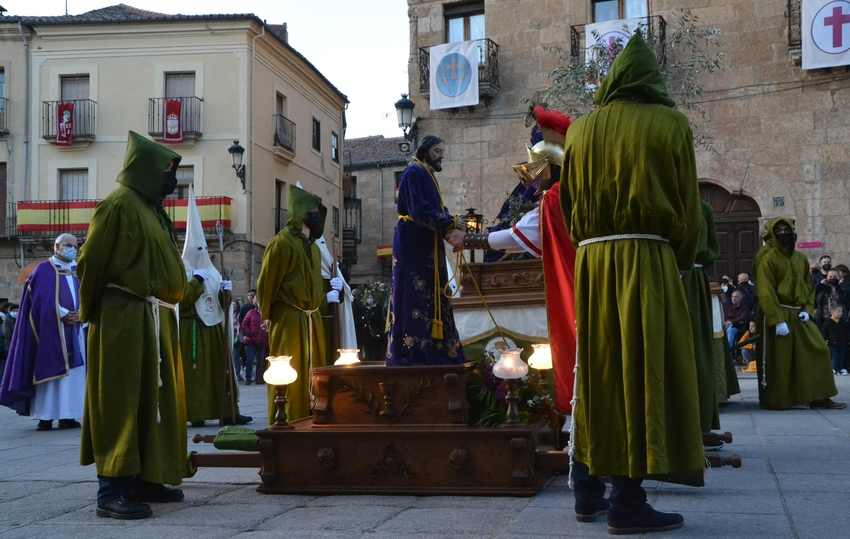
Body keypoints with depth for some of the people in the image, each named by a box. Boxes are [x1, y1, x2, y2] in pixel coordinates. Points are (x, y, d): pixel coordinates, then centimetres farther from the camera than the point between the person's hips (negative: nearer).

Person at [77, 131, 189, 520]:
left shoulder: (152, 210, 20)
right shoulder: (119, 204, -8)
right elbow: (92, 262, -10)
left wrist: (176, 294, 9)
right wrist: (92, 311, -4)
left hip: (156, 319, 9)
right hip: (124, 318, -9)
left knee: (153, 397, 11)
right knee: (121, 399, -10)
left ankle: (145, 478, 19)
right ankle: (112, 490, -9)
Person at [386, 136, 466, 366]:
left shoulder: (428, 175, 21)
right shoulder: (413, 173, -9)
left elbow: (436, 209, 16)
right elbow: (418, 210, -20)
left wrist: (451, 225, -3)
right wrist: (451, 222, -17)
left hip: (427, 247, 10)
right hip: (413, 245, -10)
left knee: (431, 298, 7)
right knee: (414, 299, -10)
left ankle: (430, 352, 9)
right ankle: (409, 353, -10)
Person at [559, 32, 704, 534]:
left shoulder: (582, 130, 10)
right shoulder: (670, 124, 1)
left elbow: (570, 202, 13)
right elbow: (688, 206, 3)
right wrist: (681, 262, 17)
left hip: (592, 260, 4)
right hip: (647, 257, -4)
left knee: (597, 371, 11)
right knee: (642, 370, -4)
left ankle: (590, 488, 15)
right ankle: (628, 500, -5)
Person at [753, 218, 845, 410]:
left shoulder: (800, 258, 10)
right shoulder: (768, 259, -10)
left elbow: (809, 287, 16)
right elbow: (766, 293, -15)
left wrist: (807, 309, -2)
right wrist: (778, 321, -21)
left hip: (798, 315, 7)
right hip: (776, 315, -6)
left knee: (818, 351, -1)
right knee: (778, 359, -2)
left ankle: (818, 398, 1)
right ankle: (775, 400, 10)